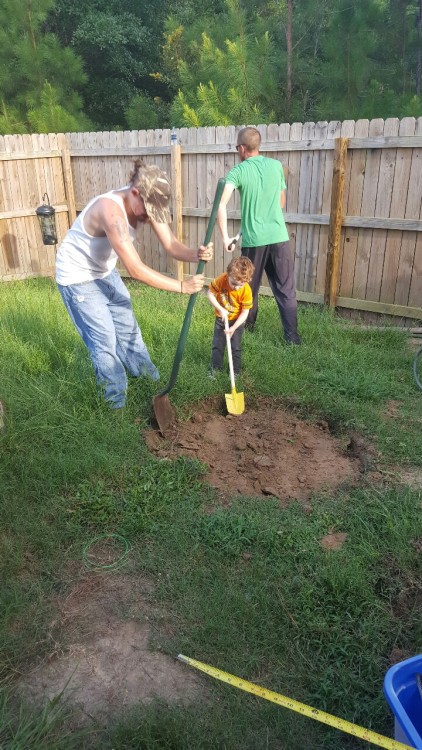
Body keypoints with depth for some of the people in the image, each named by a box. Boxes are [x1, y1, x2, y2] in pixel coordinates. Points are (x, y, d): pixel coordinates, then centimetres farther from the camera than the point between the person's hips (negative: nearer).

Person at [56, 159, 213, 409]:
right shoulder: (111, 211, -38)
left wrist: (196, 255, -39)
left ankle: (150, 378, 39)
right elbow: (136, 269, -40)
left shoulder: (145, 204, -14)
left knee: (127, 326, 19)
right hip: (78, 277, -8)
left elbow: (171, 245, -17)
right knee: (105, 339, -2)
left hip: (105, 271, 8)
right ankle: (118, 400, 18)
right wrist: (182, 286, -38)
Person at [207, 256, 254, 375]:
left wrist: (233, 328, -25)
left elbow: (245, 312, -20)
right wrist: (220, 309, -24)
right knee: (217, 345, 11)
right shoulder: (221, 280, -27)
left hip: (237, 321, -2)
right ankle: (215, 368, 28)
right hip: (221, 318, 2)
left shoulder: (246, 291, -28)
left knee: (236, 347, 3)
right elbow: (210, 294, -14)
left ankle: (235, 372, 18)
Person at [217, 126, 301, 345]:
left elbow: (221, 204, -18)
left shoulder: (238, 171, -4)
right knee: (286, 289, 7)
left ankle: (248, 328, 32)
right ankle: (292, 335, 5)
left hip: (253, 239, -2)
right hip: (279, 237, 2)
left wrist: (225, 237, -12)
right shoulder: (276, 165, 7)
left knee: (249, 288, 16)